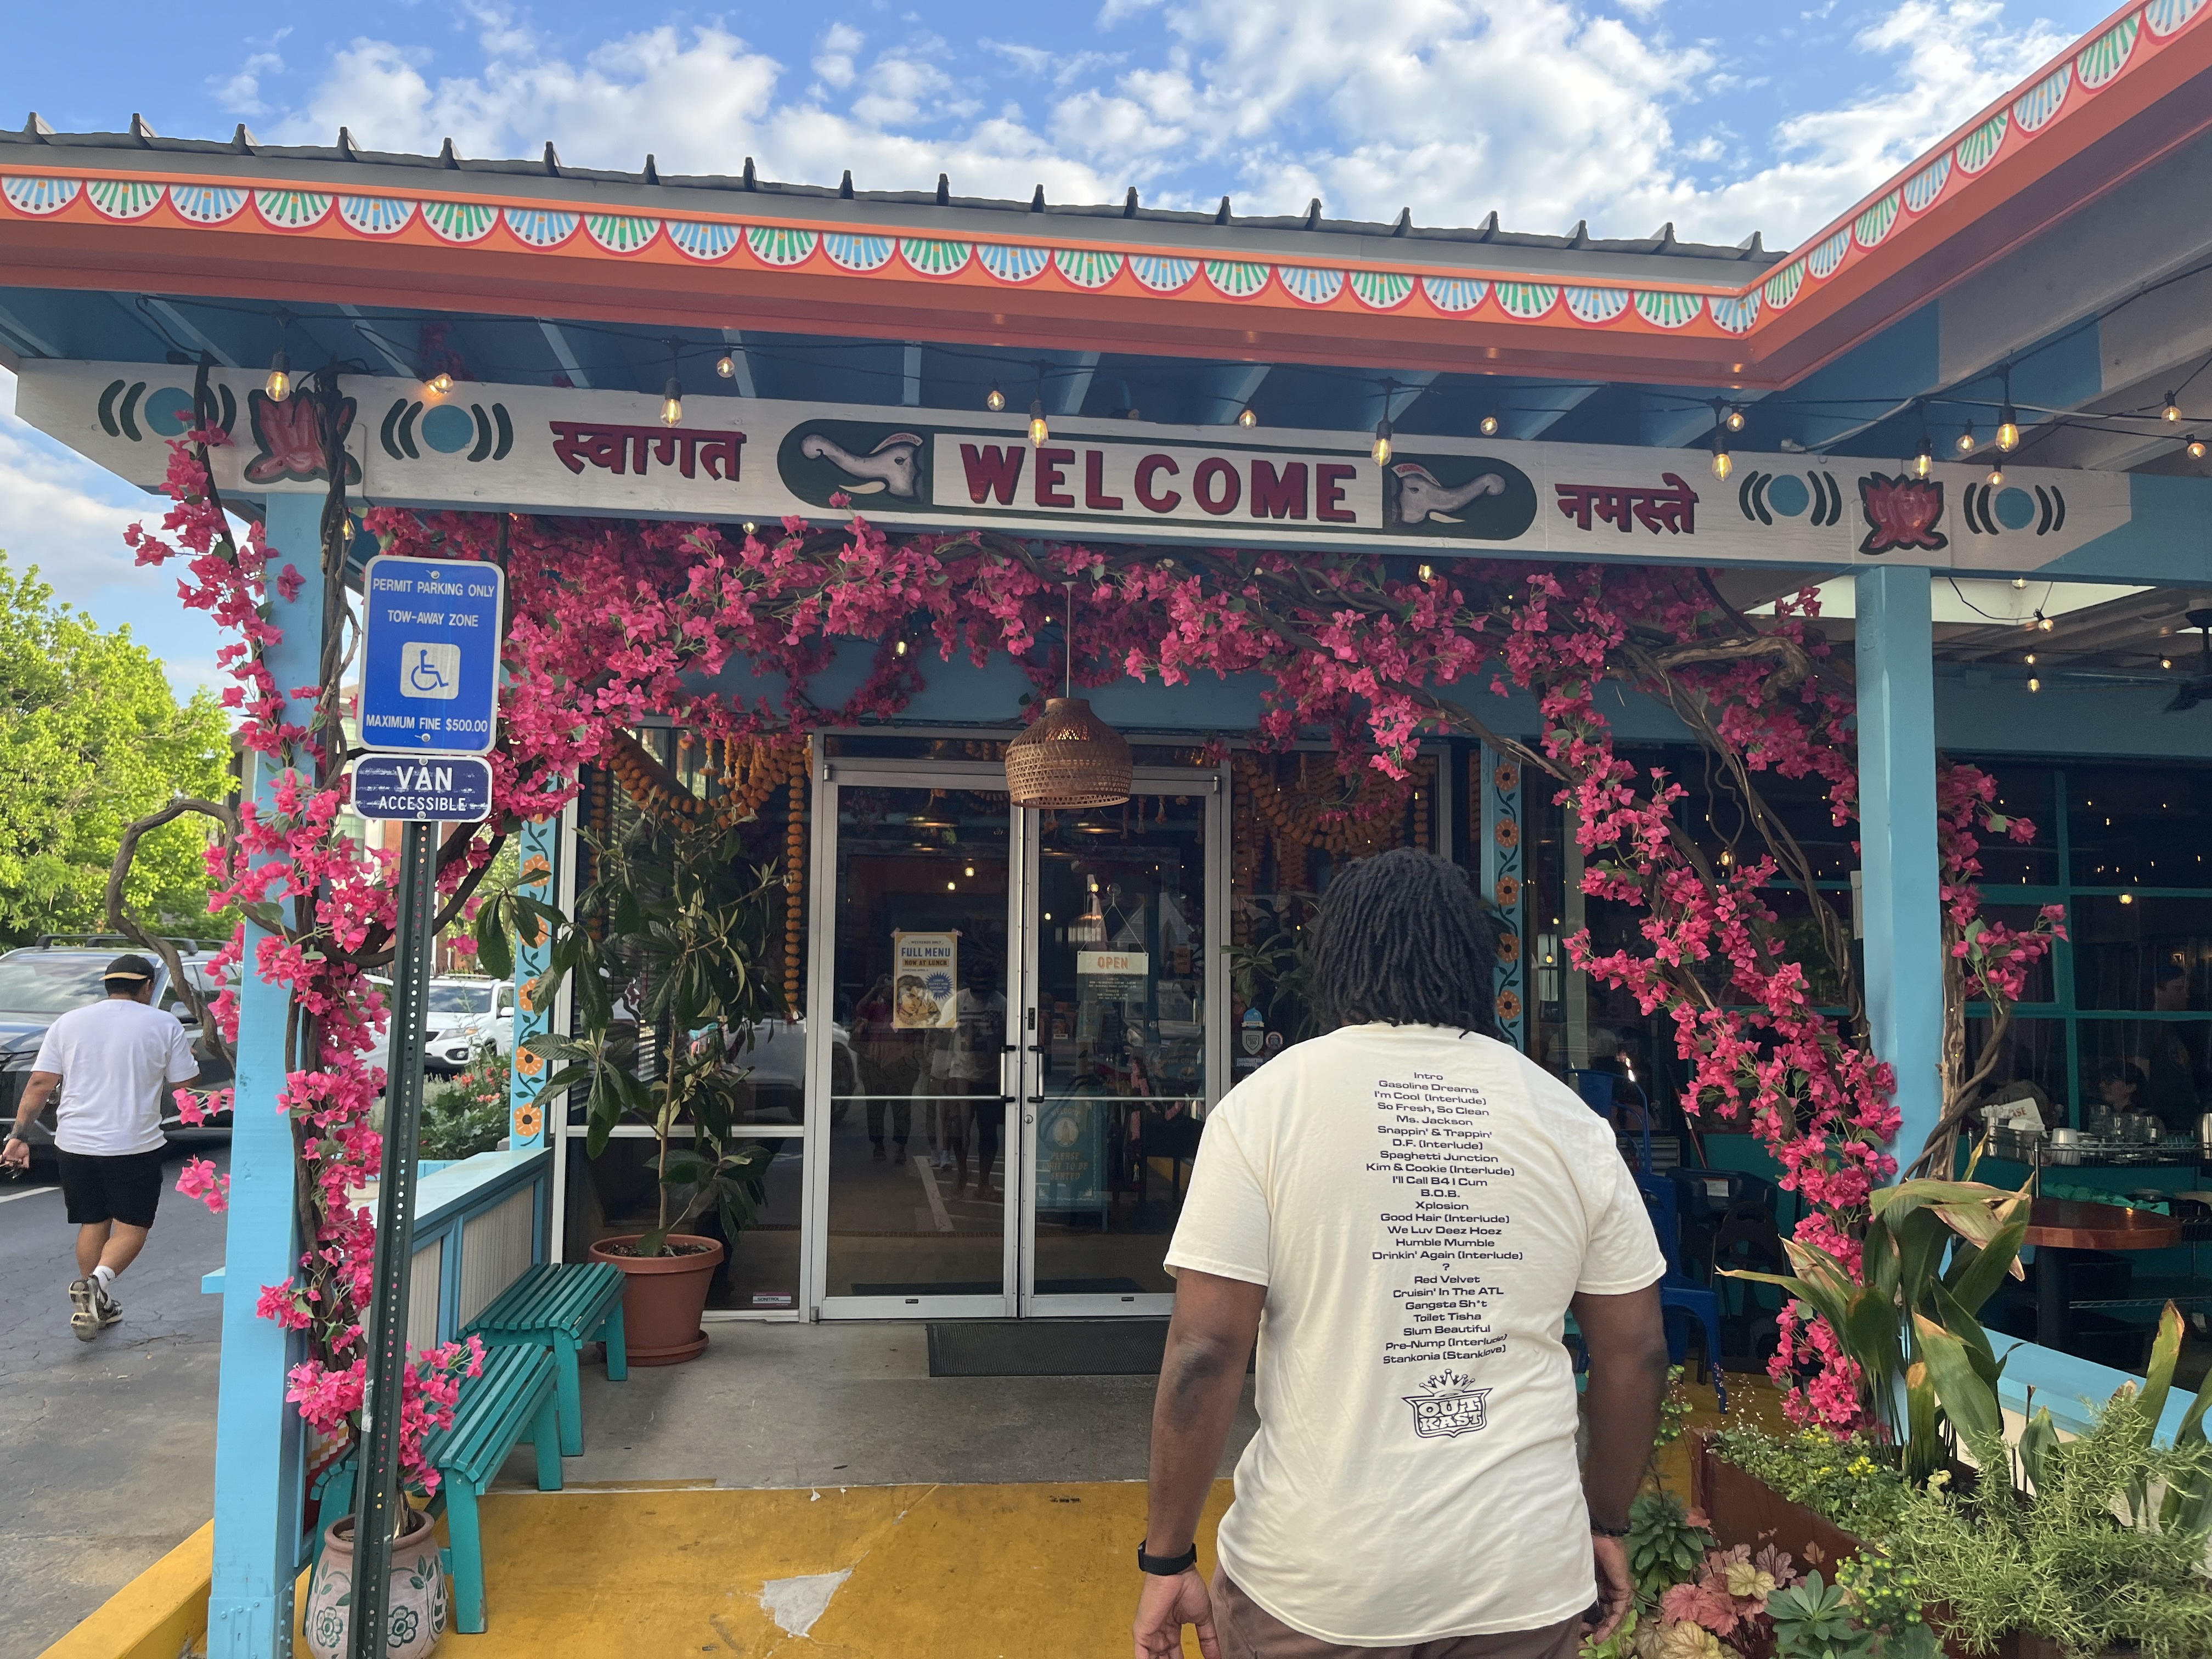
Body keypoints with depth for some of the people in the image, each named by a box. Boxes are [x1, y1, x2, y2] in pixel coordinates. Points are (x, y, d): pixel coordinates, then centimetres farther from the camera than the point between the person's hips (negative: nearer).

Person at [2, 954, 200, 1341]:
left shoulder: (68, 1023, 6)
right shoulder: (164, 1025, -3)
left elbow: (39, 1085, 1)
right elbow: (184, 1084, 0)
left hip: (76, 1144, 4)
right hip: (136, 1145, -3)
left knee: (93, 1223, 17)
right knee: (131, 1228, 7)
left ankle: (95, 1307, 17)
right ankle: (99, 1280, -18)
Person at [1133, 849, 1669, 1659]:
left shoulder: (1265, 1103, -10)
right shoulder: (1572, 1123, -1)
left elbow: (1204, 1354, -13)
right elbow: (1636, 1353, 4)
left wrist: (1167, 1560, -3)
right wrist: (1607, 1526, 18)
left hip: (1310, 1590, -2)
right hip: (1528, 1588, 2)